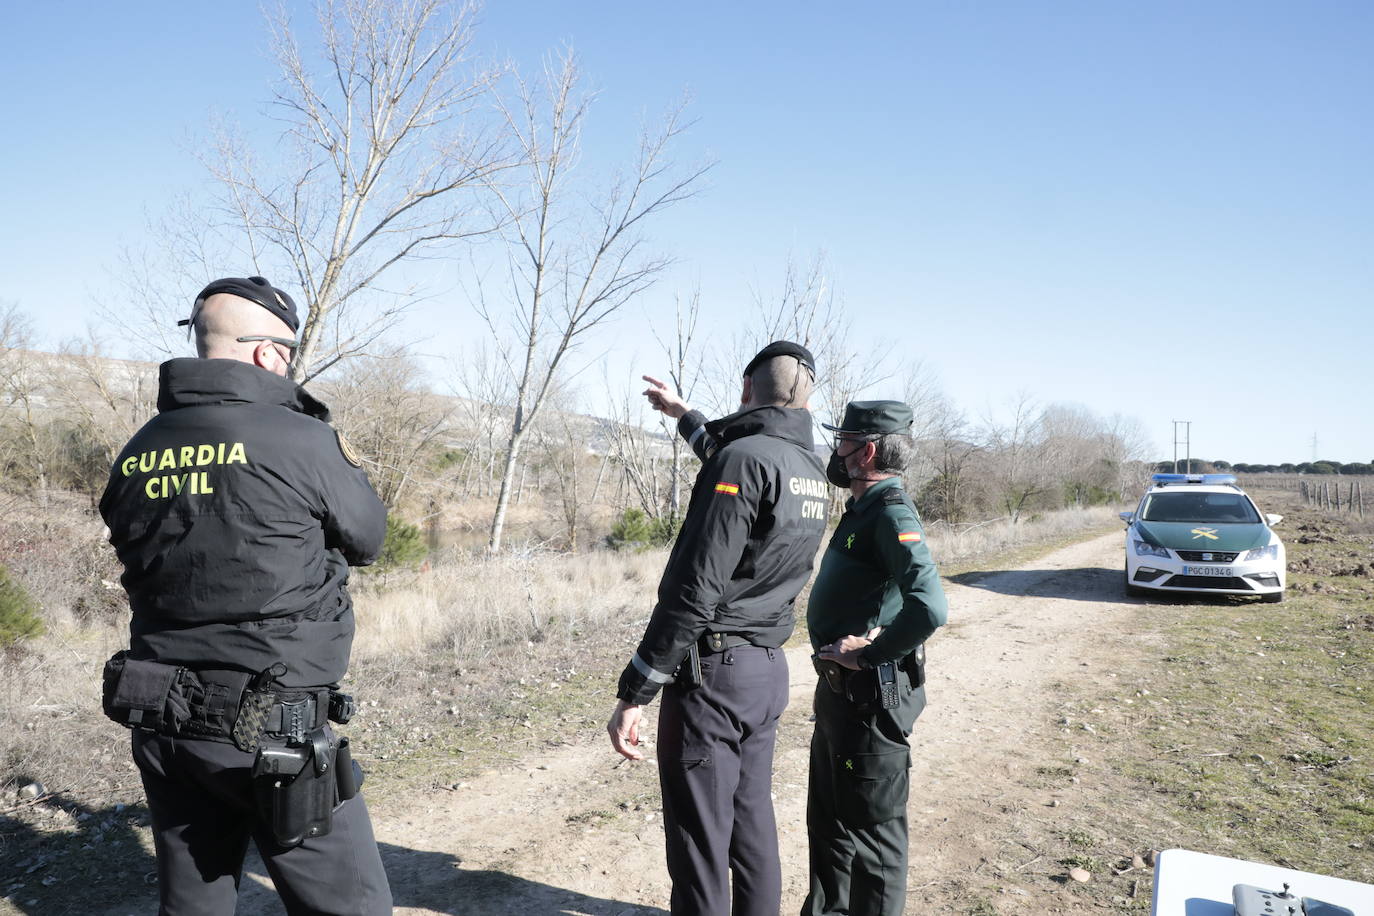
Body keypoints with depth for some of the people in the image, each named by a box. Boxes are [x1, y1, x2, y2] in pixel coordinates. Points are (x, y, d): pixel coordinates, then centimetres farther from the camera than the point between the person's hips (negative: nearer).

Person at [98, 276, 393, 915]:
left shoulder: (137, 452, 4)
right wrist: (342, 458, 17)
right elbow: (368, 538, -1)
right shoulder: (300, 439, -14)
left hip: (161, 726, 7)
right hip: (270, 734, -6)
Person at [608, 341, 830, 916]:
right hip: (768, 673, 8)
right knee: (752, 826, 18)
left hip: (713, 672, -8)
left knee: (700, 844, 2)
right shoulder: (811, 470, 9)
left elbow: (694, 590, -23)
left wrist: (632, 694, -18)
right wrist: (683, 416, 45)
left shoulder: (744, 458, -17)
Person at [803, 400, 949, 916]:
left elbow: (929, 607, -34)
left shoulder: (891, 513, -20)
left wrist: (869, 653, -23)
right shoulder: (862, 509, 10)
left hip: (871, 695, -10)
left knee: (871, 827, 5)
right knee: (827, 817, 22)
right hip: (839, 689, 10)